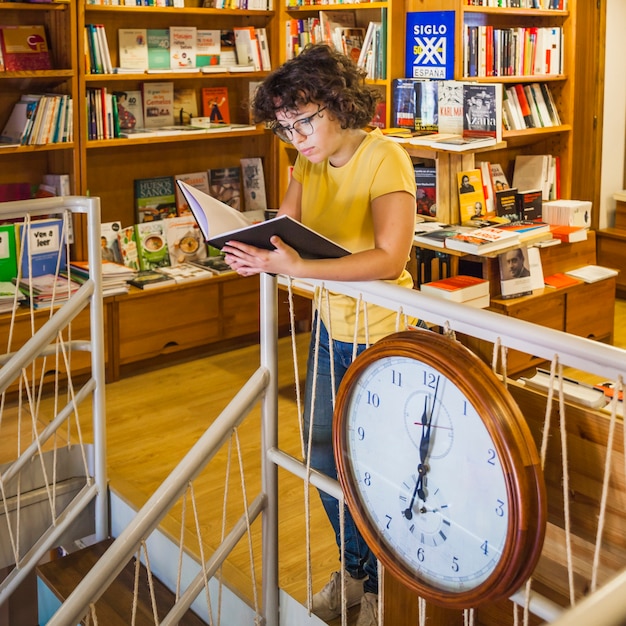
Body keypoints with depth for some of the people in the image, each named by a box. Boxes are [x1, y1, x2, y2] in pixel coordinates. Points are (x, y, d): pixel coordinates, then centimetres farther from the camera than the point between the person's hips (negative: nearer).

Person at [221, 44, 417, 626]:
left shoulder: (384, 158, -21)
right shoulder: (310, 161, 3)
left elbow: (390, 258, -32)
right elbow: (282, 229, -1)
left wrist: (297, 268, -40)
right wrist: (253, 252, -23)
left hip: (381, 336, -7)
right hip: (329, 329, 7)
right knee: (322, 457, 16)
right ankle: (355, 569, 40)